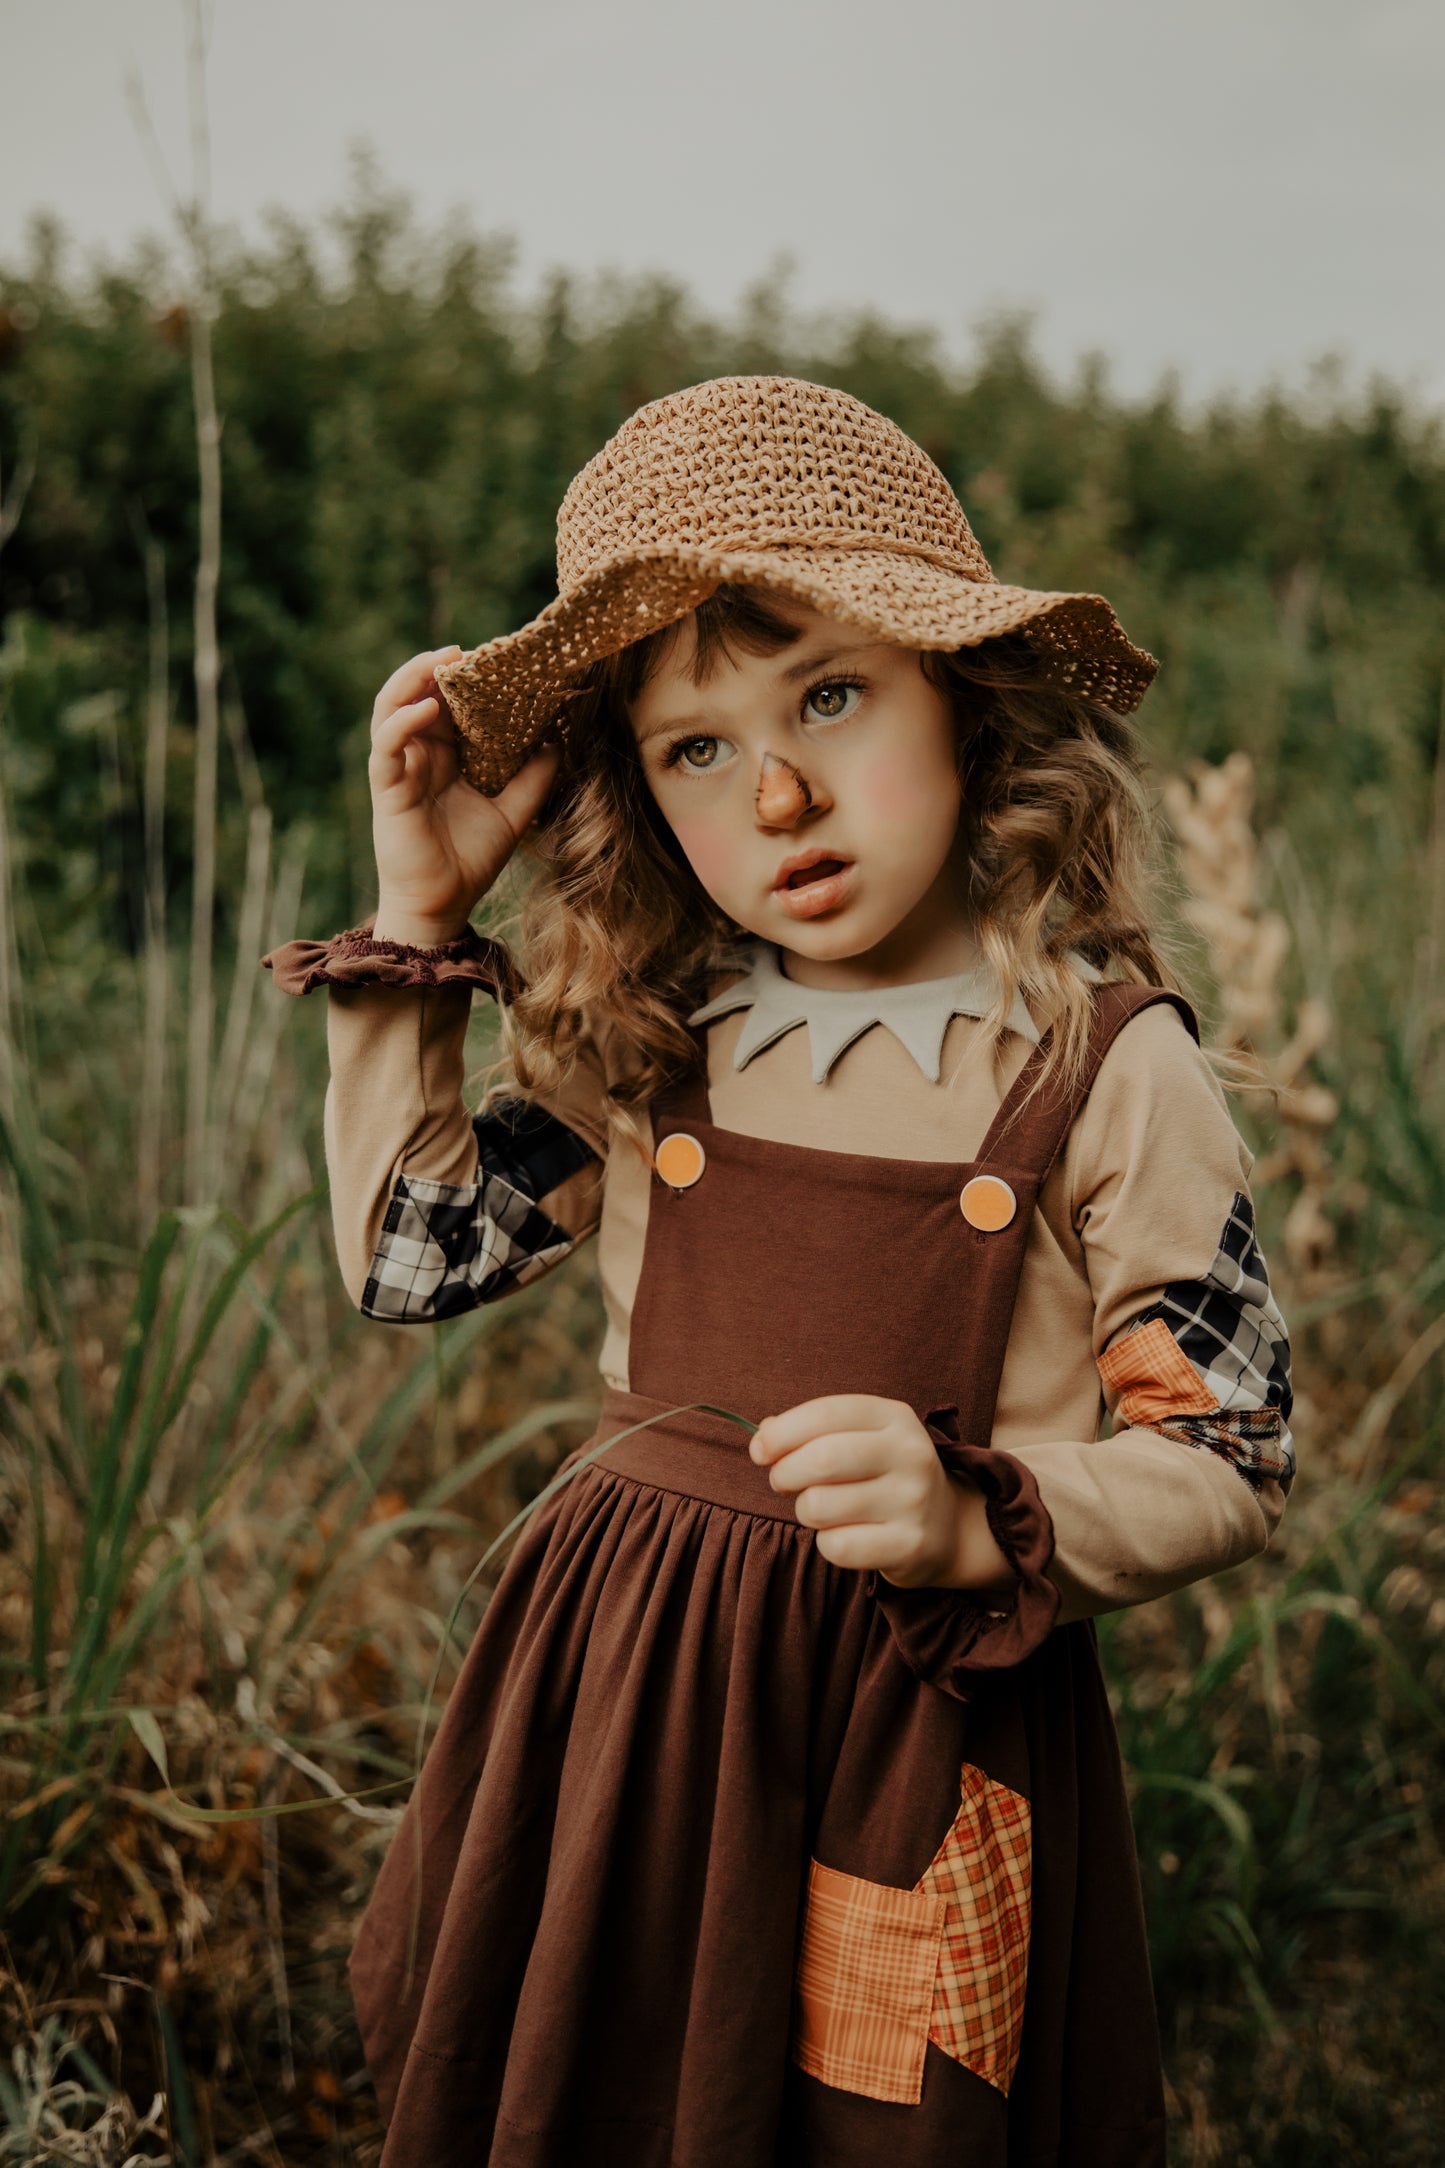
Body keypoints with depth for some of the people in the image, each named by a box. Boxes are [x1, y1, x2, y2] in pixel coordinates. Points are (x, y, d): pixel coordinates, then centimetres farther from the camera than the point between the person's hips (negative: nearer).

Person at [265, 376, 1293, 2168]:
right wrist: (420, 916, 1)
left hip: (923, 1714, -3)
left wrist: (983, 1524, -25)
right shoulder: (642, 1045, 0)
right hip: (619, 1690, 4)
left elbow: (1230, 1466, -7)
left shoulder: (1106, 1063, -10)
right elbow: (403, 1260, 7)